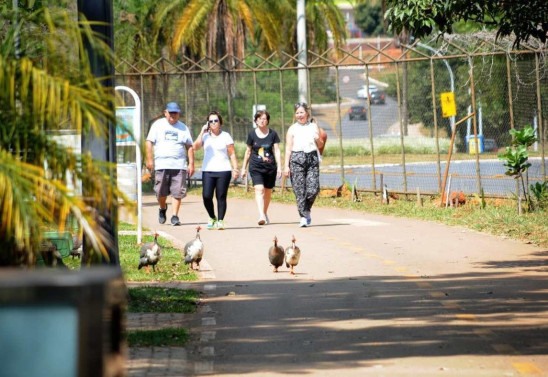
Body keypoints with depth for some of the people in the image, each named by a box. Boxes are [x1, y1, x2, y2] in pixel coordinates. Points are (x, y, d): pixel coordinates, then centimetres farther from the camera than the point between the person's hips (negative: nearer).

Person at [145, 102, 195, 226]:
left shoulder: (183, 128, 13)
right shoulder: (158, 125, 9)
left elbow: (189, 147, 13)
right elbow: (149, 142, 6)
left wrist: (191, 164, 4)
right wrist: (149, 160, -3)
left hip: (179, 165, 1)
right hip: (161, 164, -1)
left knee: (177, 192, -8)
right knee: (161, 192, 2)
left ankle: (175, 216, -4)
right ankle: (163, 208, 30)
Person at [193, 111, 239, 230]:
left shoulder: (226, 136, 5)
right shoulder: (205, 136, 10)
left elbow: (232, 154, 4)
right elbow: (196, 147, -6)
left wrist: (235, 169, -4)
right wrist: (202, 132, -8)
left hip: (223, 171, -2)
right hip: (207, 171, 2)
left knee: (221, 197, -4)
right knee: (206, 196, -7)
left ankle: (220, 221, 3)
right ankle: (212, 218, 13)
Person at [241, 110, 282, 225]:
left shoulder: (273, 134, 4)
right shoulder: (252, 134, 4)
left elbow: (276, 151, 3)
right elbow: (248, 151, 13)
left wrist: (279, 167, -6)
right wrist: (244, 168, 17)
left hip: (270, 167, 1)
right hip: (256, 167, -1)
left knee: (268, 191, 10)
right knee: (259, 189, -18)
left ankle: (265, 213, 31)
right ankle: (261, 215, -28)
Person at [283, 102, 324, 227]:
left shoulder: (314, 126, 12)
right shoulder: (292, 129, 6)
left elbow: (320, 146, 18)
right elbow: (288, 148, 3)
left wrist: (318, 139, -6)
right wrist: (286, 166, -5)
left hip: (312, 158, 2)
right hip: (297, 159, -2)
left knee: (313, 188, -8)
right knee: (300, 190, -7)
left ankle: (307, 210, 18)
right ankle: (303, 217, -2)